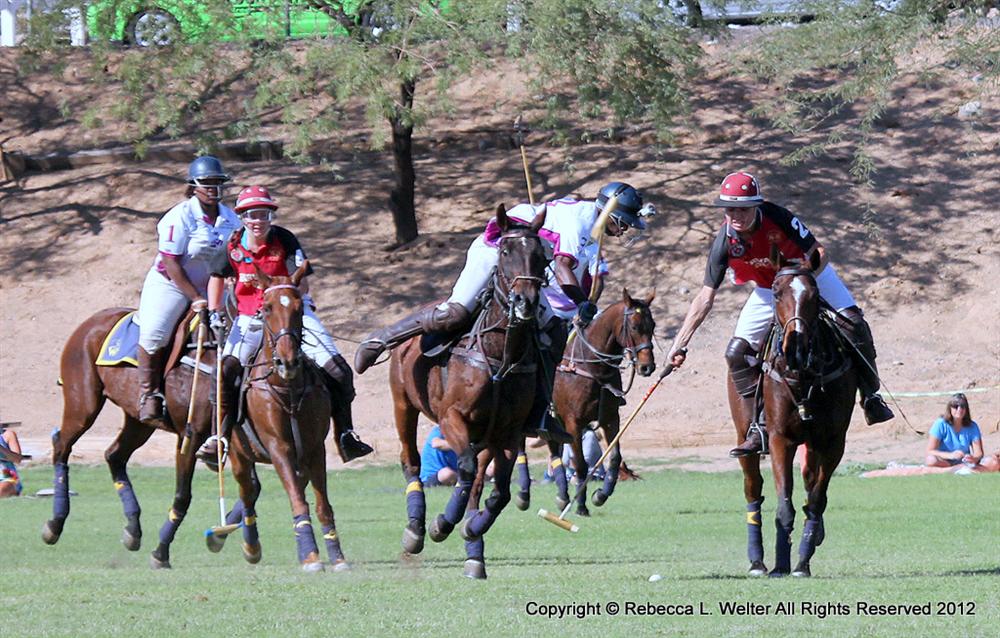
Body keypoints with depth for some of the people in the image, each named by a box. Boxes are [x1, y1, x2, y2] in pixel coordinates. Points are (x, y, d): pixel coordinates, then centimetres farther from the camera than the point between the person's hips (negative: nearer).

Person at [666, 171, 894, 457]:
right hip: (768, 291, 2)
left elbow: (819, 253, -22)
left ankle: (871, 397, -6)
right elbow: (705, 298, -19)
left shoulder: (778, 218, -32)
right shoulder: (725, 242, -24)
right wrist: (679, 346, -22)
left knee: (854, 323, -22)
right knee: (737, 353, -12)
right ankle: (758, 429, -3)